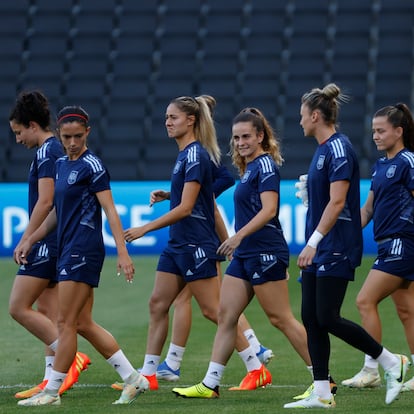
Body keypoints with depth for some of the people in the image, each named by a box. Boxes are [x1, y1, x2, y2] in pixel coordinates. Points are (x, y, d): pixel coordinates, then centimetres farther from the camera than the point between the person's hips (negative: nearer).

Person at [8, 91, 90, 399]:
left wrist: (24, 241, -15)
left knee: (19, 308, -9)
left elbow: (45, 202, -20)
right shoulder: (57, 150, 17)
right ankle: (53, 380, 7)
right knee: (46, 313, 9)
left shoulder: (47, 152, -13)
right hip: (57, 243, 10)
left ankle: (72, 358, -10)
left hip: (47, 243, -10)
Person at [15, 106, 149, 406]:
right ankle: (133, 379, 12)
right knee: (84, 324, 8)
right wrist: (30, 240, 23)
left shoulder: (92, 166, -10)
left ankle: (52, 391, 0)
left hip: (84, 251, -9)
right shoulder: (61, 164, 15)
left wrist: (123, 252, -21)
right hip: (68, 250, 9)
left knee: (67, 323, -5)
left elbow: (110, 210, -15)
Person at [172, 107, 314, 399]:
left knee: (281, 318, -7)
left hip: (265, 254, -10)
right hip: (245, 254, 10)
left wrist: (238, 236, -29)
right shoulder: (249, 167, 16)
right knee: (226, 316, 6)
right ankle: (210, 384, 9)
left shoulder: (265, 165, -11)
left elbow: (269, 210, -22)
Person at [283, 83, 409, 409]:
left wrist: (313, 242, -25)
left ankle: (391, 362, 2)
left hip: (336, 248, -10)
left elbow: (337, 202, -22)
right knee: (311, 318, 4)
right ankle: (322, 394, 6)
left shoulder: (338, 148, -15)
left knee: (327, 319, -10)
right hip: (319, 249, 10)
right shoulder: (323, 149, 15)